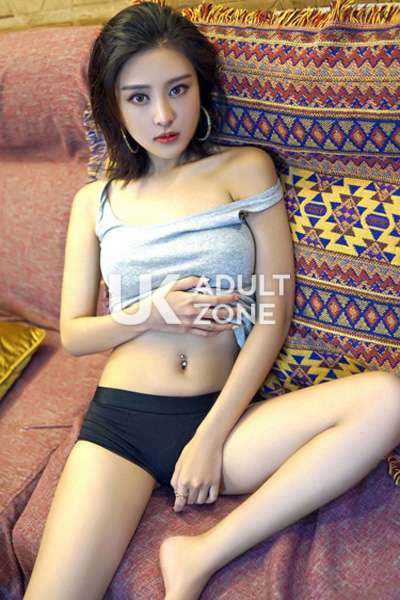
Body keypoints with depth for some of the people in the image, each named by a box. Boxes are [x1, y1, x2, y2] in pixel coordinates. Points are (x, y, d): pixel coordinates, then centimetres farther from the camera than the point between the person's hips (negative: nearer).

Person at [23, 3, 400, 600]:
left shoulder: (245, 169, 6)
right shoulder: (96, 200, 11)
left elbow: (275, 313, -1)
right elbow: (72, 334, 11)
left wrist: (211, 437, -8)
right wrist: (149, 313, -10)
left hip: (224, 416, 1)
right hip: (119, 420, 0)